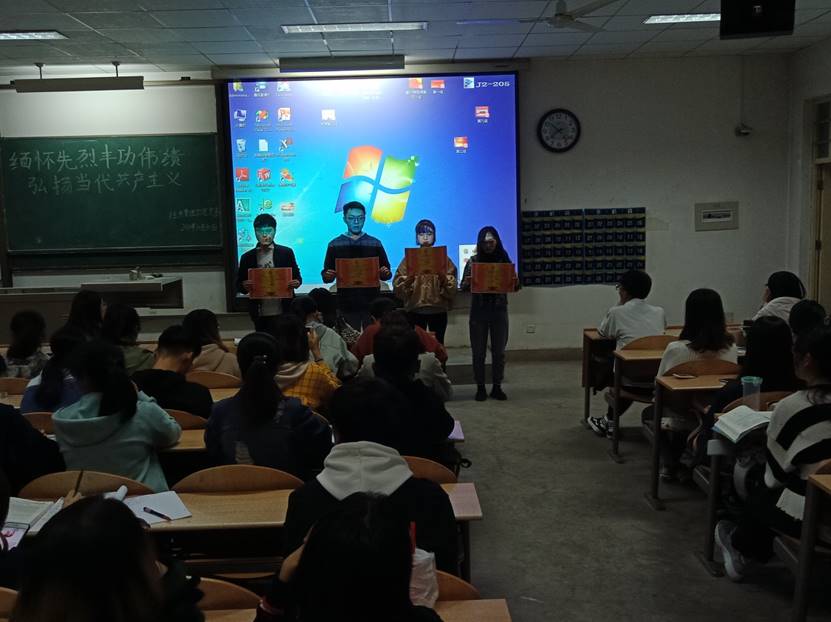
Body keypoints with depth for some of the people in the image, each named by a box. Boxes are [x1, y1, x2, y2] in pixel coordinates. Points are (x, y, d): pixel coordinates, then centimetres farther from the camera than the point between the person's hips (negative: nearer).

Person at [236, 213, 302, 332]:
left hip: (283, 311, -1)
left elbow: (297, 276, 6)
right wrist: (244, 286, -14)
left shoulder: (286, 253, 3)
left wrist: (296, 282, -16)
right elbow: (239, 284, 8)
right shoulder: (247, 257, 6)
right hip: (260, 314, 1)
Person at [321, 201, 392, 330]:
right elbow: (326, 276, 6)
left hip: (372, 303, 1)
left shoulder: (375, 243, 7)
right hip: (346, 304, 0)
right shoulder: (335, 244, 5)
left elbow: (386, 274, 9)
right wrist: (327, 276, -16)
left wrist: (385, 273, -12)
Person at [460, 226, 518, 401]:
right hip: (478, 311, -1)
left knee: (499, 351, 6)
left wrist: (516, 282, -17)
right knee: (478, 352, 4)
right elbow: (463, 287, -1)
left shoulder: (504, 259, 2)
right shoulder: (473, 261, -1)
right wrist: (467, 283, -24)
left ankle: (497, 387, 17)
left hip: (499, 310, 1)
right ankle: (480, 387, 14)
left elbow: (514, 286, 6)